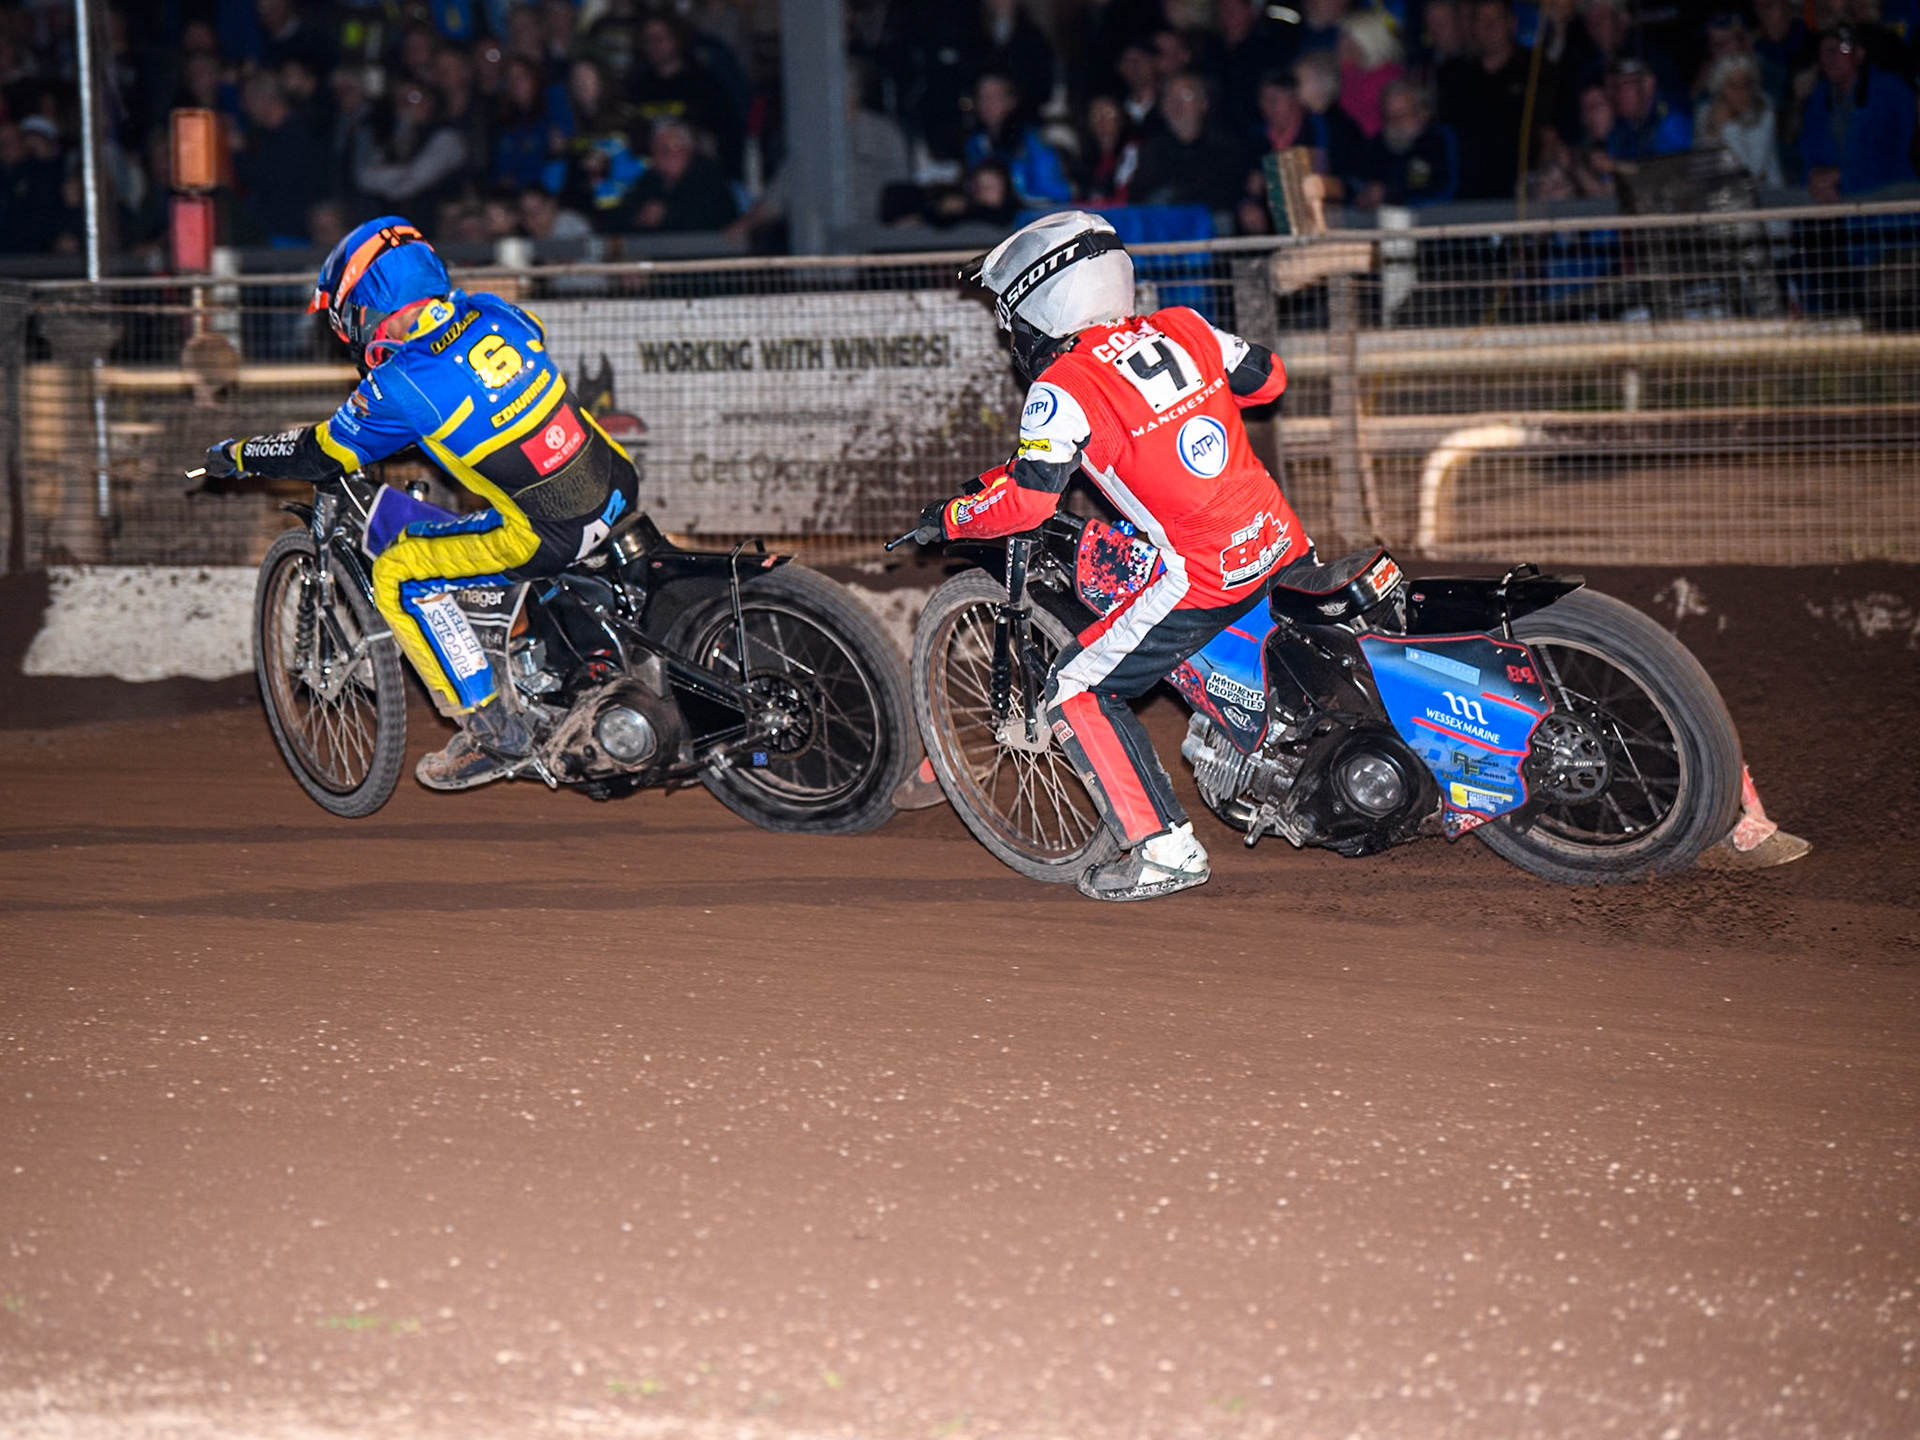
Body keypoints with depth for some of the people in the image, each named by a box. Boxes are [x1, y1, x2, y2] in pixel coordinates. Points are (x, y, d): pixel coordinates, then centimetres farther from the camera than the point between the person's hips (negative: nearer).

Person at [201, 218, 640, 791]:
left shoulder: (399, 389, -12)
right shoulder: (495, 314, 5)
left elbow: (318, 456, 3)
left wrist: (236, 455, 20)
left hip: (548, 537, -7)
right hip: (619, 487, 7)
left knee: (397, 577, 2)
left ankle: (492, 731, 3)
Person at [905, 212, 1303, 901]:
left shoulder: (1063, 386, -12)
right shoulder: (1183, 329, 6)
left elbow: (1026, 501, -14)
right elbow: (1267, 377, 20)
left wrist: (949, 518, 3)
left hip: (1205, 576, -7)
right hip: (1283, 542, 7)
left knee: (1076, 694, 1)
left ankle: (1165, 848, -3)